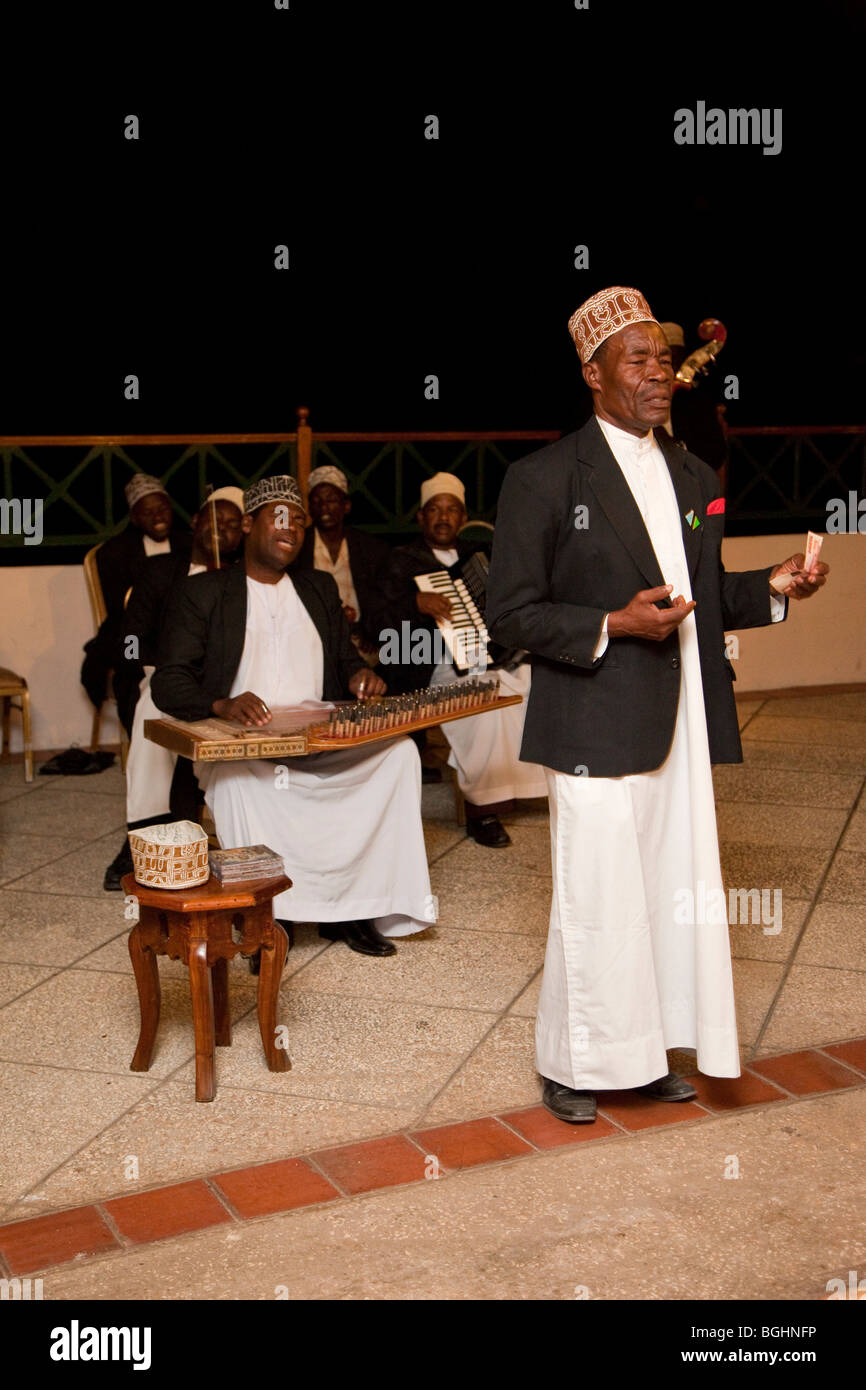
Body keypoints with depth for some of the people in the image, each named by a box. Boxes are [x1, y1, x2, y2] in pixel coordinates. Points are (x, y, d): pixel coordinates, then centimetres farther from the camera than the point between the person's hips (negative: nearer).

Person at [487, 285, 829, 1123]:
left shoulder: (694, 478, 13)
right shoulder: (544, 479, -7)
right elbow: (510, 613, -9)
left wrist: (772, 588, 2)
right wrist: (610, 627, -20)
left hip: (681, 725, 7)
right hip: (598, 730, -6)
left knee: (676, 890, 12)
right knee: (596, 899, 1)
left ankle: (645, 1052, 30)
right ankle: (573, 1066, 21)